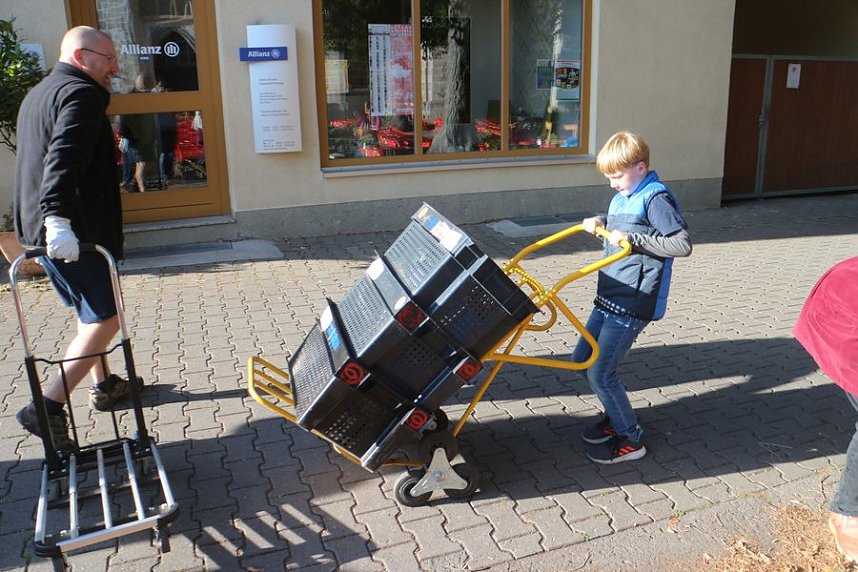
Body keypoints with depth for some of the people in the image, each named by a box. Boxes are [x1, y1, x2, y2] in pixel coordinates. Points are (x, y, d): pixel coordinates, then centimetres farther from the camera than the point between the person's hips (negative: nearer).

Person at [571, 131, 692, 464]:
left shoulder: (655, 199, -14)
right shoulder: (621, 198, 13)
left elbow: (683, 244, -22)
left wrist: (632, 239, -22)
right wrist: (601, 225, 9)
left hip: (633, 303, -10)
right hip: (608, 298, 10)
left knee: (600, 372, -8)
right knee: (582, 360, 14)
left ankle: (630, 440, 10)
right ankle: (616, 417, 32)